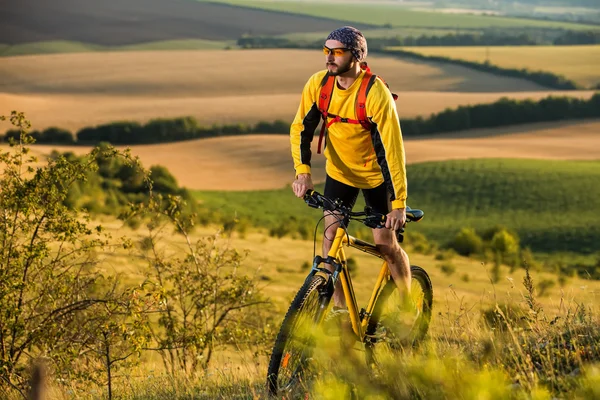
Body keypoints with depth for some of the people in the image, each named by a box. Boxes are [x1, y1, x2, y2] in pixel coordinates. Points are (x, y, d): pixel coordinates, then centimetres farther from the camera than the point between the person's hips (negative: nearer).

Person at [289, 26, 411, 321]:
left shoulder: (376, 94, -29)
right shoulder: (318, 84, -15)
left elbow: (392, 148, -30)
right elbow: (301, 128, -7)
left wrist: (399, 203, -33)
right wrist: (303, 171, -22)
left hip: (375, 174, -4)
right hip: (339, 172, 4)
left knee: (385, 244, -3)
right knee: (331, 235, -8)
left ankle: (408, 307, 17)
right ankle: (340, 308, 2)